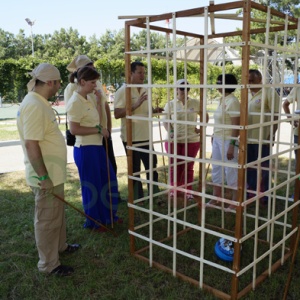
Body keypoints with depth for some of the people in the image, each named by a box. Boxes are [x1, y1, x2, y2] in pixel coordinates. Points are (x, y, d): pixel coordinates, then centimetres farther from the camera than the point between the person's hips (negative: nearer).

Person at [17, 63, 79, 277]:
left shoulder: (39, 102, 10)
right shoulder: (34, 106, -23)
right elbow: (31, 144, -28)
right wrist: (43, 176, -24)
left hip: (54, 172, 10)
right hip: (47, 176, -10)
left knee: (57, 214, 24)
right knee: (47, 219, 4)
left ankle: (60, 246, 44)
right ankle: (49, 264, 20)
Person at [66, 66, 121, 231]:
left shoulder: (88, 98, 10)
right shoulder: (75, 102, -17)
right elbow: (74, 129, -23)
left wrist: (99, 101, 7)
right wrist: (98, 129, -19)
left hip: (97, 146, 10)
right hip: (85, 149, -9)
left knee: (108, 180, 18)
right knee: (91, 185, 5)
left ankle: (108, 216, 35)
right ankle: (94, 221, 24)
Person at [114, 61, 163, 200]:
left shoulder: (146, 90, 10)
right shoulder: (123, 91, -11)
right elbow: (117, 114, -19)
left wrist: (154, 110, -1)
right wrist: (135, 105, -27)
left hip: (146, 136, 6)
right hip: (131, 138, -6)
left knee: (152, 167, 12)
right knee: (135, 170, 7)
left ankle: (155, 196, 26)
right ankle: (137, 198, 21)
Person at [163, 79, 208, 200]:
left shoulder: (196, 103, 2)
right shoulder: (170, 104, 0)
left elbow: (205, 116, 13)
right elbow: (166, 121, -2)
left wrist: (201, 128, 1)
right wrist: (170, 132, -19)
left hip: (192, 141, 1)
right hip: (174, 141, 0)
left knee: (188, 167, 9)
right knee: (174, 167, 8)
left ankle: (188, 192, 22)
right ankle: (174, 191, 22)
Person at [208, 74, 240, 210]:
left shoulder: (232, 101, -16)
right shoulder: (222, 100, 11)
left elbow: (236, 126, -19)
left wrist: (231, 146, -21)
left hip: (228, 140, -9)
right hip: (217, 139, 10)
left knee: (231, 171, 1)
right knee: (216, 169, 16)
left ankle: (235, 202, 15)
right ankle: (216, 199, 29)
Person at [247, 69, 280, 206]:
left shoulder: (269, 92, -8)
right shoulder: (247, 95, 13)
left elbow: (275, 116, -12)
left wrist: (272, 135, -18)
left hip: (263, 139, -7)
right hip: (248, 139, 7)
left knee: (263, 169, 4)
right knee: (249, 168, 15)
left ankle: (263, 197, 17)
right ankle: (251, 194, 29)